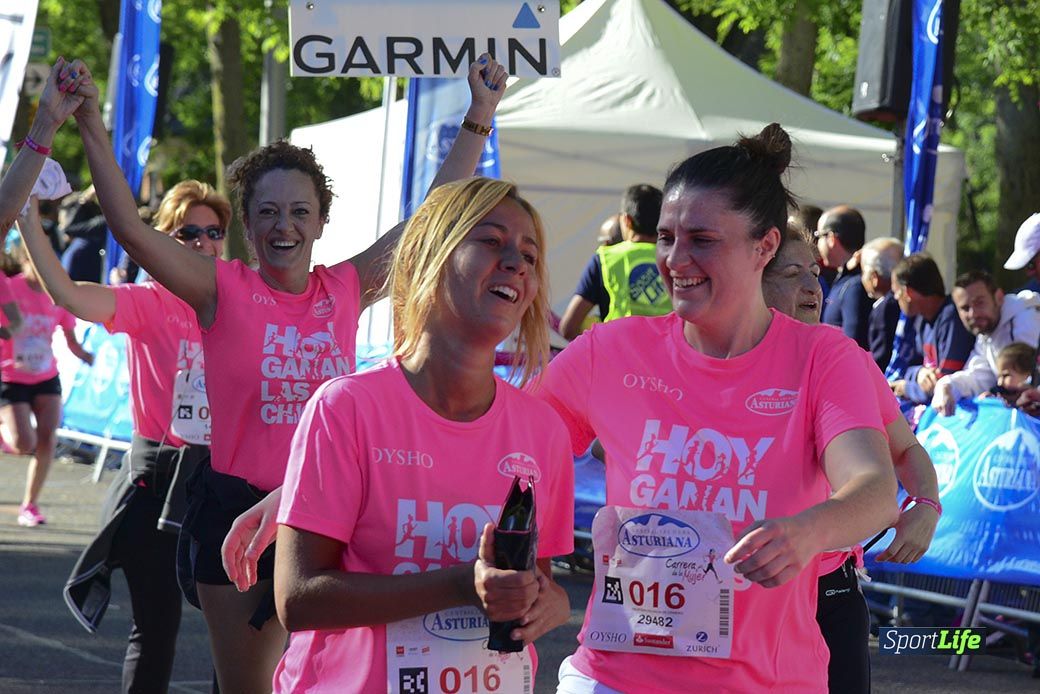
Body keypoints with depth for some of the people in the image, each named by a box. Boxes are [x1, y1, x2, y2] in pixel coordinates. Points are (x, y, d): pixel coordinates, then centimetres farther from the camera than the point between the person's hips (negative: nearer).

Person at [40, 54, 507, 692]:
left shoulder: (347, 291, 4)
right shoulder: (225, 291, -4)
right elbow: (131, 228, -13)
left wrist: (480, 118, 8)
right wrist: (91, 125, -19)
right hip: (238, 513, -2)